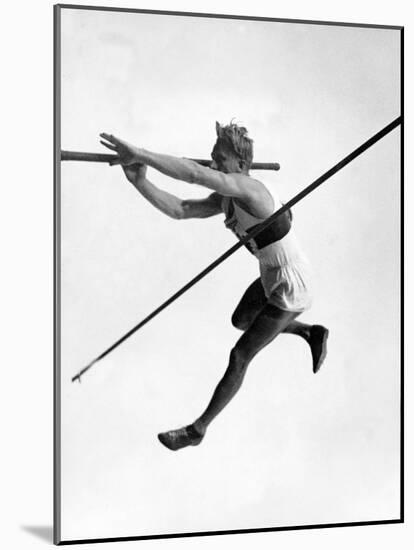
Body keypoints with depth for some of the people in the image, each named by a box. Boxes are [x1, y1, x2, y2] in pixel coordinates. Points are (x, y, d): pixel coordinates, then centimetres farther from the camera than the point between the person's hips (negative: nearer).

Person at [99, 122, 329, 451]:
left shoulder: (247, 187, -32)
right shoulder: (224, 198, -4)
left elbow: (196, 174, -47)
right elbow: (179, 210, -14)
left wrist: (140, 154, -48)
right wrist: (139, 181, -29)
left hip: (290, 291, -9)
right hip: (273, 277, 9)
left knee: (239, 357, 0)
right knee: (240, 321, 31)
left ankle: (197, 430, 14)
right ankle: (313, 333, 41)